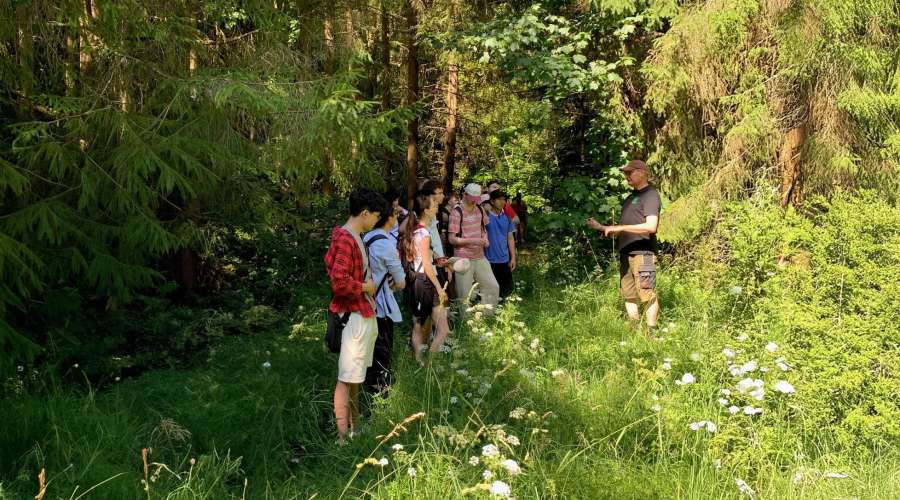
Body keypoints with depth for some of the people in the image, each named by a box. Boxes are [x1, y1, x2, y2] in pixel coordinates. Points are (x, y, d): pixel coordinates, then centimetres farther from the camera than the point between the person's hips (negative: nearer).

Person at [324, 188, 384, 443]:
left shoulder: (355, 238, 14)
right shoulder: (345, 239, -18)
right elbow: (340, 281, -28)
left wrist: (369, 284, 11)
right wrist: (365, 287, -12)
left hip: (364, 315, 10)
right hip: (353, 316, -10)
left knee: (356, 375, 17)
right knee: (347, 377, -5)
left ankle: (353, 429, 27)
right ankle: (342, 437, 0)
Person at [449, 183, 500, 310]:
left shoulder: (480, 209, 9)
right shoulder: (457, 213, -11)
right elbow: (452, 239, -13)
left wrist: (485, 239, 3)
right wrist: (473, 241, -21)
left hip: (480, 257, 6)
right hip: (463, 259, -6)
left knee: (493, 287, 7)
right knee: (465, 295, 0)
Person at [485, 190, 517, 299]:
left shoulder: (506, 217, 7)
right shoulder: (486, 216, -6)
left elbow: (510, 238, 11)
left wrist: (513, 257, 8)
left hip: (505, 260, 5)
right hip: (489, 261, -4)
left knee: (508, 288, 10)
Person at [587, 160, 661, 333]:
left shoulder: (650, 195, -5)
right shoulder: (631, 197, 21)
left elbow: (651, 226, -18)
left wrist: (620, 227, -18)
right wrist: (601, 227, 11)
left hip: (642, 252, -8)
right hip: (626, 253, 9)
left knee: (647, 294, -7)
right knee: (628, 295, 9)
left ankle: (651, 333, -1)